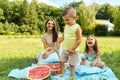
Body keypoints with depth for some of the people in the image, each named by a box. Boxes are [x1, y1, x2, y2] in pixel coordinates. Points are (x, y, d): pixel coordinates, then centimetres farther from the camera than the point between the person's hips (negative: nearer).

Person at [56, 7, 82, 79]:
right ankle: (61, 73, 33)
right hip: (65, 49, 7)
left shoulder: (77, 28, -18)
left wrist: (72, 48, -21)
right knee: (61, 61, 14)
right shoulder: (66, 26, 3)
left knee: (72, 64, 8)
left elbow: (79, 40, -19)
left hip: (73, 51, -6)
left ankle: (71, 76, 26)